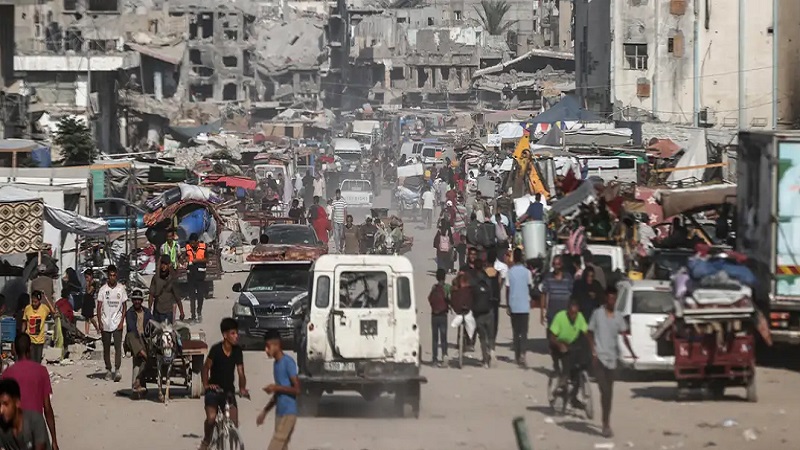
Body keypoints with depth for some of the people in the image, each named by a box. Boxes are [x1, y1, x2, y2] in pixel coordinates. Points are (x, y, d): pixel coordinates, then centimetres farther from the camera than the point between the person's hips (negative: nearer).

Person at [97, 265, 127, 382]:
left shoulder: (121, 289, 3)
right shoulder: (103, 289, 2)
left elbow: (124, 307, 6)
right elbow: (99, 307, 3)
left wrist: (122, 321, -4)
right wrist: (100, 322, -5)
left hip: (117, 323, -1)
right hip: (105, 323, 1)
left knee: (118, 346, -12)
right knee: (106, 348, 7)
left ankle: (117, 370, -18)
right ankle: (108, 370, 17)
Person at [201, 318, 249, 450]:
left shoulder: (237, 351, -5)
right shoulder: (216, 349, -16)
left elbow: (240, 373, -7)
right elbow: (206, 367, -10)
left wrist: (242, 388, -24)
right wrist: (206, 384, -24)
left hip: (229, 391, 3)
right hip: (214, 389, -3)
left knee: (234, 423, -8)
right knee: (211, 418, -24)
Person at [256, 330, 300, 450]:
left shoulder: (288, 362, -12)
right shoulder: (276, 364, 16)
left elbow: (297, 389, -15)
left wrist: (276, 388, -20)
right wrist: (265, 411, 21)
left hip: (288, 413, -9)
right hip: (280, 413, 9)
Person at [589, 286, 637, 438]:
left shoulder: (618, 317, 5)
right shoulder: (597, 314, -2)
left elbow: (624, 336, -3)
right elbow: (590, 333, 5)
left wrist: (631, 352, -17)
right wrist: (593, 351, -7)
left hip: (612, 357, 3)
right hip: (599, 357, -3)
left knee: (609, 392, 10)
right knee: (604, 391, -11)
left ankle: (606, 422, 22)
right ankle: (606, 424, -10)